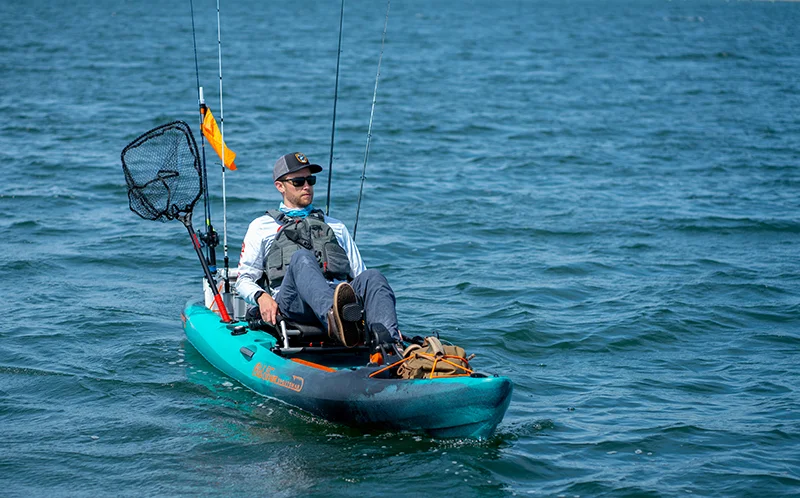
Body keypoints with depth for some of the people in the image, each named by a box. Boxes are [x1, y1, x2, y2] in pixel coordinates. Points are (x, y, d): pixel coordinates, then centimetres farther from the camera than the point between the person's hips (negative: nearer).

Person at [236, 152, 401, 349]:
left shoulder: (336, 227, 35)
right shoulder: (262, 226, 27)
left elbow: (358, 274, 29)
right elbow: (244, 279, 20)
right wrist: (261, 296, -4)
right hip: (290, 300, -3)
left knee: (372, 278, -31)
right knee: (302, 258, -36)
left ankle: (391, 343, -60)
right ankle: (334, 316, -68)